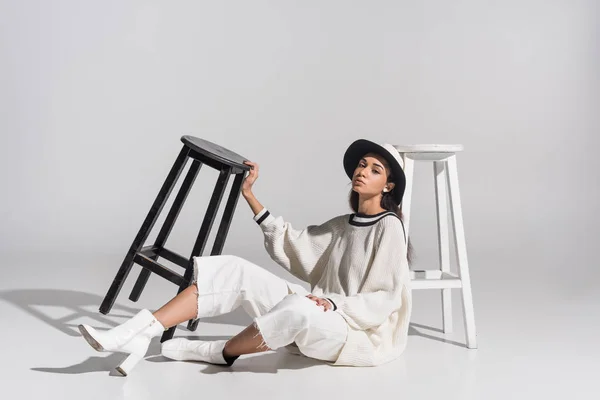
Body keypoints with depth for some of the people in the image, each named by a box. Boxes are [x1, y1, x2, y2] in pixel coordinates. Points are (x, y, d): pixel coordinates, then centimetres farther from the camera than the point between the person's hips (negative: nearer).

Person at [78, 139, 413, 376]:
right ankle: (136, 335, -22)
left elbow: (386, 300, -12)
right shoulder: (343, 226, 16)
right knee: (235, 271, -11)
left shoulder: (388, 227, -7)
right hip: (314, 323, 7)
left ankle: (218, 353, -13)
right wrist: (249, 194, 14)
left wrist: (333, 304, -25)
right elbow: (290, 242, 16)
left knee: (299, 309, -41)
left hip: (362, 332, -7)